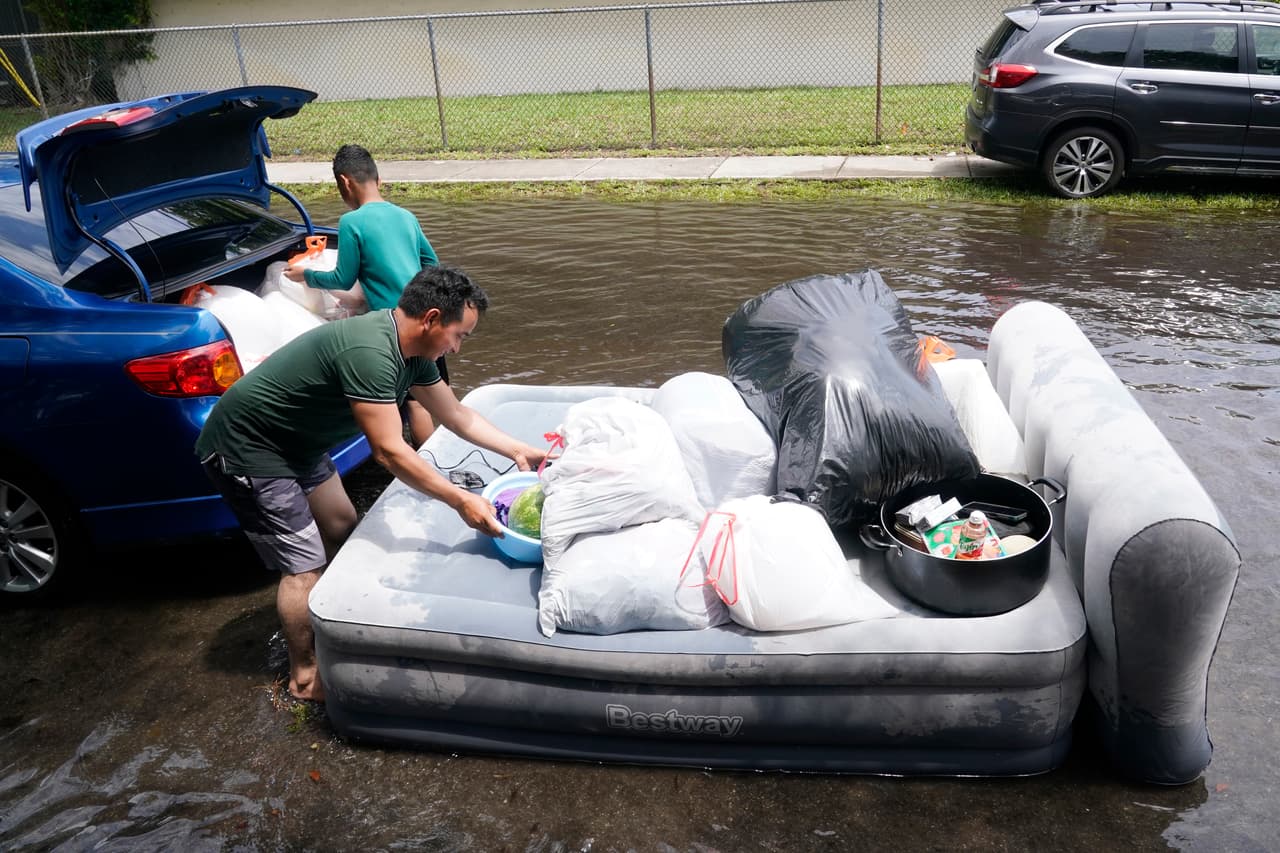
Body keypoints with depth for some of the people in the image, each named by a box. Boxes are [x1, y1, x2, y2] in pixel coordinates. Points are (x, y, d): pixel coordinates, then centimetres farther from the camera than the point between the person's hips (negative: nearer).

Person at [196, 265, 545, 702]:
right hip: (246, 449, -10)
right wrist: (460, 500, -28)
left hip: (297, 443, 10)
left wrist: (517, 449, 2)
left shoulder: (411, 351, -3)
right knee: (305, 563, -6)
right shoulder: (369, 352, -33)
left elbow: (456, 414, 8)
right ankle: (303, 676, 13)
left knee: (342, 528, 17)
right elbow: (389, 451, -32)